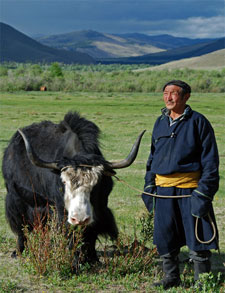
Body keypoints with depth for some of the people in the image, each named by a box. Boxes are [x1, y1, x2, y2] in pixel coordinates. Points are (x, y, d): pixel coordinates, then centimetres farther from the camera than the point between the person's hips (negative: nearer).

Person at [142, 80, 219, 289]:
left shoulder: (198, 122, -5)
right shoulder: (160, 122, 12)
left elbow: (210, 161, -6)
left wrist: (204, 192, -12)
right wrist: (149, 186, 14)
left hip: (190, 189, -5)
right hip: (163, 189, 5)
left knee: (197, 238, 0)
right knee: (164, 238, 10)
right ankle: (171, 278, 25)